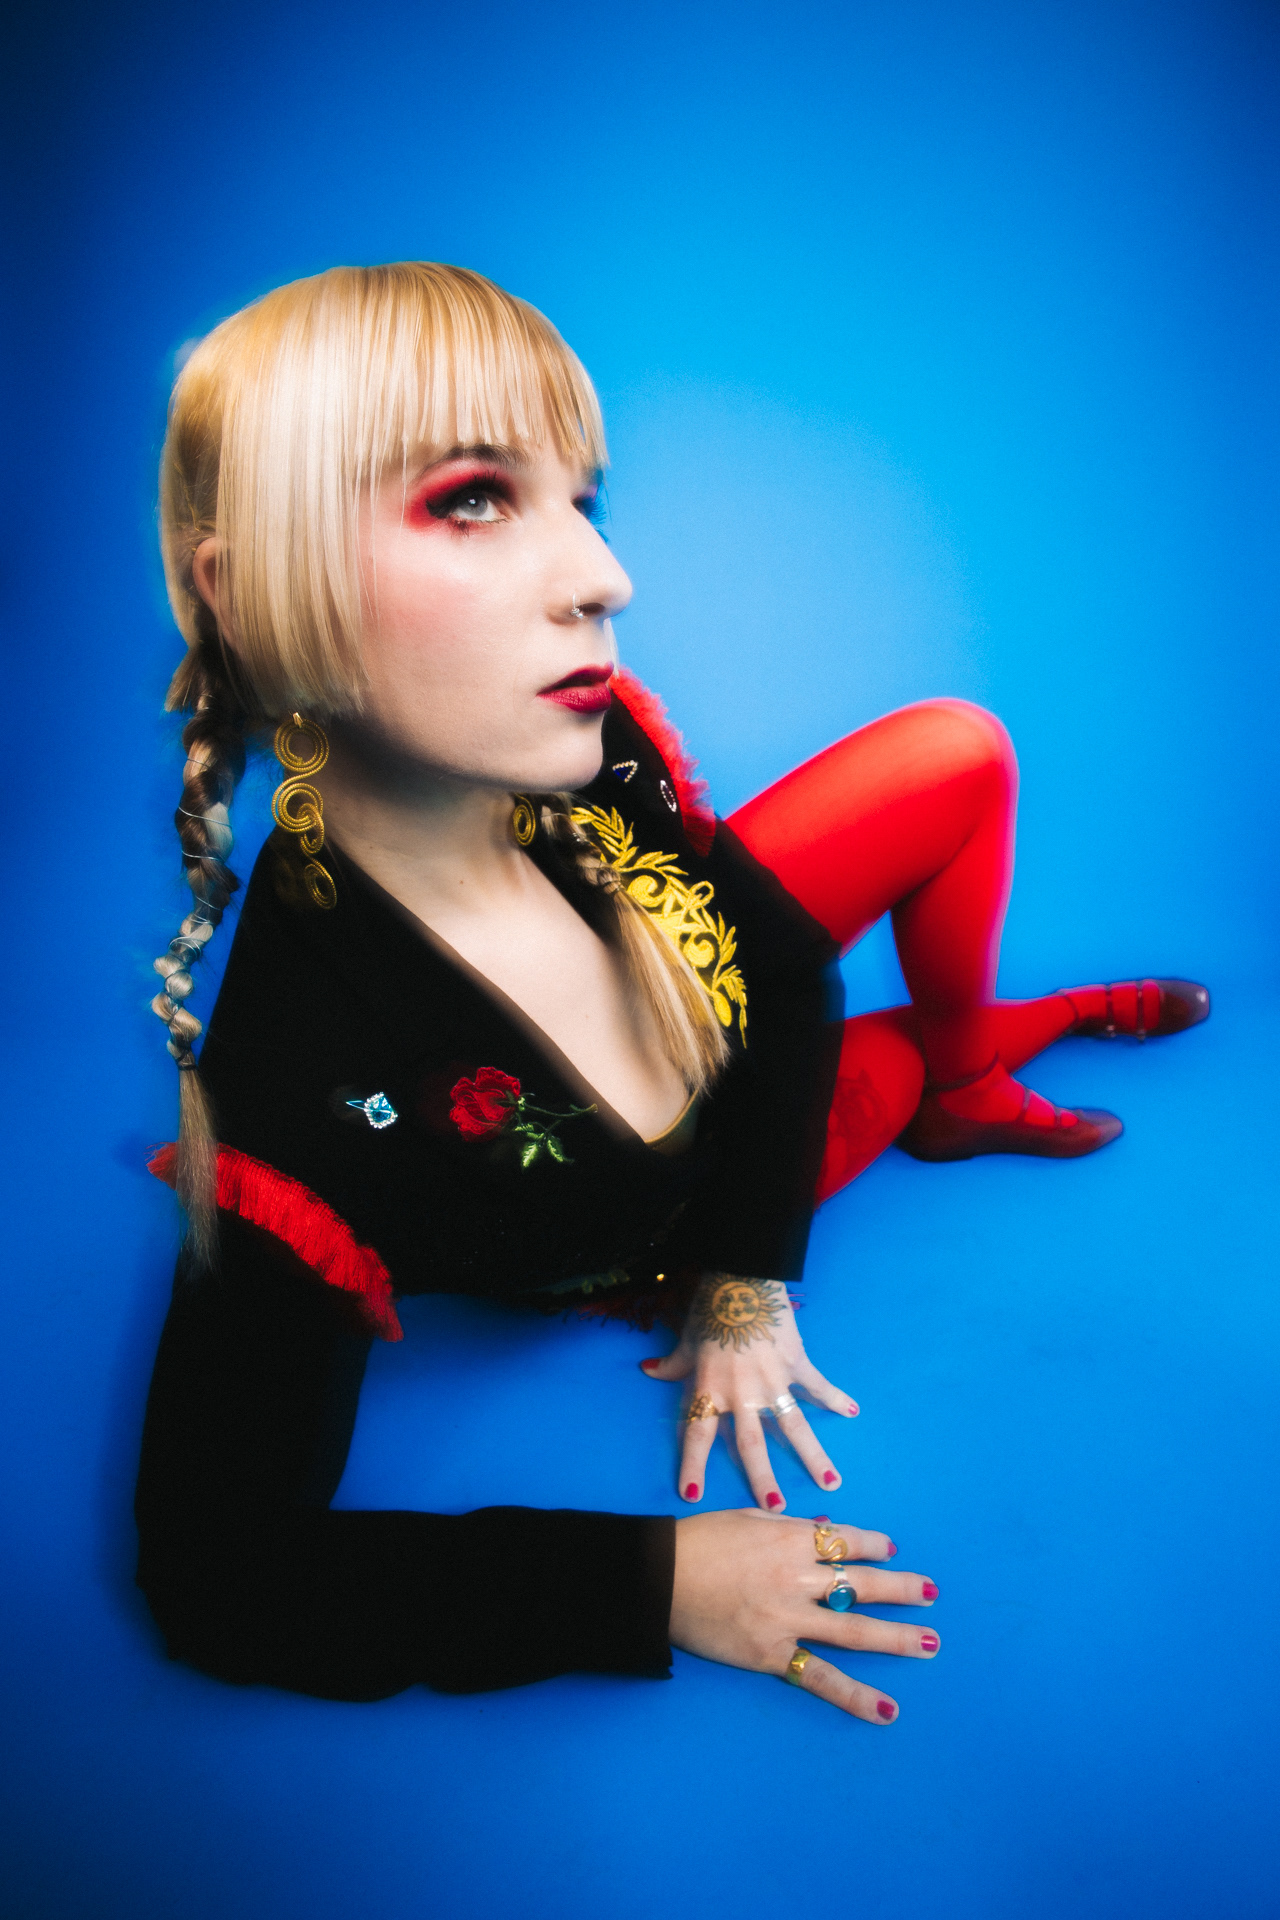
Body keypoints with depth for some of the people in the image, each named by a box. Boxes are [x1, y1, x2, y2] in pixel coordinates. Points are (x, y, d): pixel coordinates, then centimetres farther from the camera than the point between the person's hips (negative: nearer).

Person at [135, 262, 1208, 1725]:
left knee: (962, 753, 0)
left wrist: (748, 1280, -17)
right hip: (656, 1242, -3)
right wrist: (655, 1582, -30)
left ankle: (953, 1070, 27)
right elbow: (223, 1577, -31)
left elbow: (785, 953, -11)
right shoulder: (299, 1103, -44)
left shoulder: (586, 745, -31)